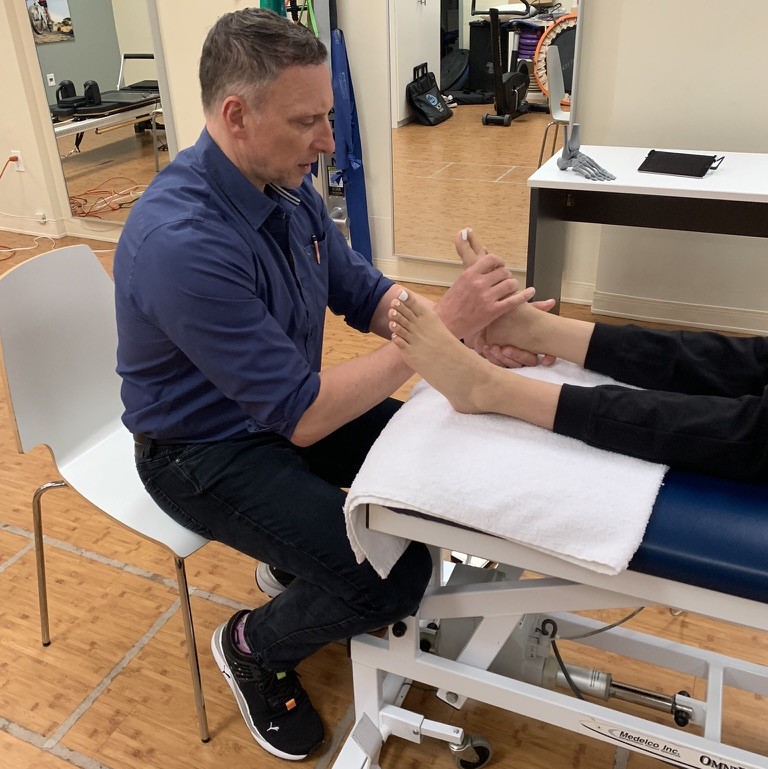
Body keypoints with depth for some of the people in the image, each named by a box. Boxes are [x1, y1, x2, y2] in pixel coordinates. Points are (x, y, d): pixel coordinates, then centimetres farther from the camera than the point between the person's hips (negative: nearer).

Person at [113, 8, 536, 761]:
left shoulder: (284, 185, -7)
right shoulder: (180, 242, -33)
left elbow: (365, 293, 0)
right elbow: (302, 415, -32)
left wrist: (467, 323, -18)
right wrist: (442, 327, -32)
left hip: (284, 405, 8)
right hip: (207, 452, -8)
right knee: (396, 573, -18)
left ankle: (309, 560, 27)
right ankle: (253, 646, 13)